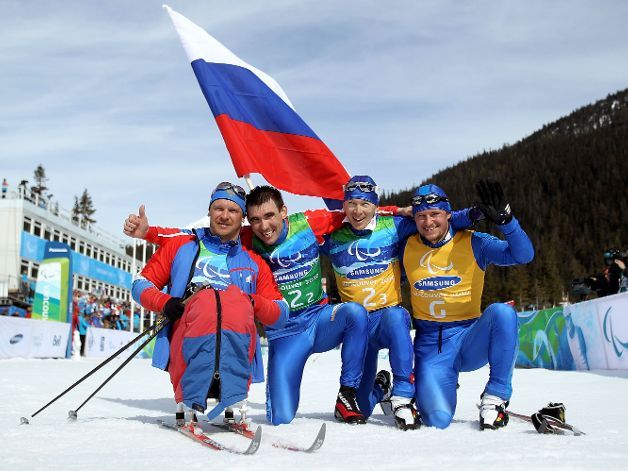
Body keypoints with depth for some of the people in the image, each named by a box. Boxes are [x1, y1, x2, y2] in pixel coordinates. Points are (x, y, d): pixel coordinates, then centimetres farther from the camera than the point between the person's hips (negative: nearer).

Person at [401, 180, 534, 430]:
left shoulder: (472, 243, -3)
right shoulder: (407, 248, 3)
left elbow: (523, 254, -14)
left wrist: (504, 219, -26)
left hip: (469, 338, 0)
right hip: (430, 345, 0)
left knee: (502, 312, -33)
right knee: (438, 419, -21)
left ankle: (495, 398, -18)